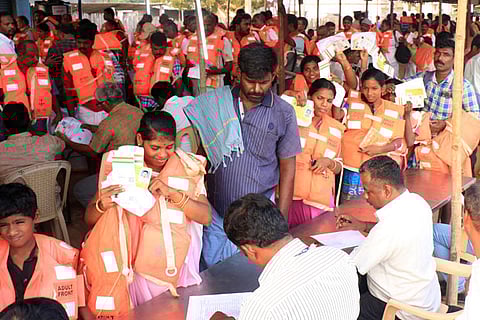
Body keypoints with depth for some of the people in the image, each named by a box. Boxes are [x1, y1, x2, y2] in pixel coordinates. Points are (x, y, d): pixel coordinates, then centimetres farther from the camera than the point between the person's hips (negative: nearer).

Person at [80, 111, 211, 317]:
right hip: (136, 267, -1)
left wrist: (172, 193, -26)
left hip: (175, 266, 1)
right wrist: (101, 205, -26)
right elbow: (89, 219, -3)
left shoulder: (187, 168, -3)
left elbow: (206, 217, -12)